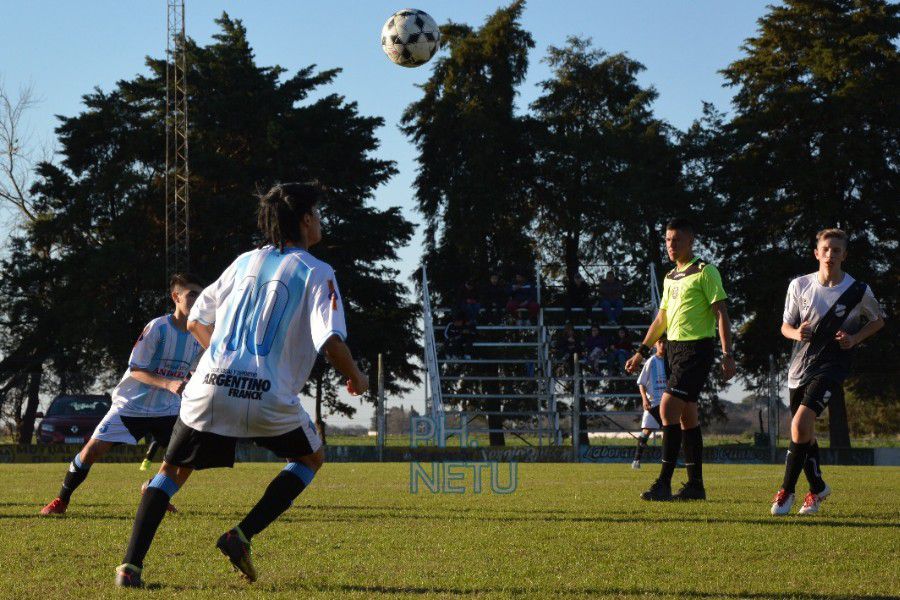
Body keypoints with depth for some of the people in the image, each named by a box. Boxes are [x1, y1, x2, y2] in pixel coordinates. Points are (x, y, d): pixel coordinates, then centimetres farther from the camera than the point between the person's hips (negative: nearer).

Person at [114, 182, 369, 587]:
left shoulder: (244, 262, 18)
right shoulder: (316, 273, 2)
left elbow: (195, 320, 23)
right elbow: (331, 342, -10)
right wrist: (356, 379, 8)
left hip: (210, 387, 4)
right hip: (268, 398, -4)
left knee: (172, 472, 17)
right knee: (311, 457, 22)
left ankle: (131, 565, 3)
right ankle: (242, 536, 7)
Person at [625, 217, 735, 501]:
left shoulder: (705, 272, -7)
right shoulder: (670, 277, 17)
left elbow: (721, 313, -11)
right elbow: (661, 318, 25)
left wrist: (727, 355, -17)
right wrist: (642, 352, 22)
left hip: (697, 348, -8)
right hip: (675, 347, 8)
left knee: (668, 408, -16)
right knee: (687, 417, 9)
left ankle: (664, 483, -15)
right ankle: (695, 485, 14)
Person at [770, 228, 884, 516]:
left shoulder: (858, 291, -5)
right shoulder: (800, 285, 1)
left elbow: (878, 320, 12)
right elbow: (786, 325, 11)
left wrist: (855, 338, -5)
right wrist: (796, 333, -12)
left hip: (832, 366, -4)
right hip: (800, 366, 4)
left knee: (800, 424, -21)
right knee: (804, 432, 12)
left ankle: (787, 490, -8)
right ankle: (817, 487, 35)